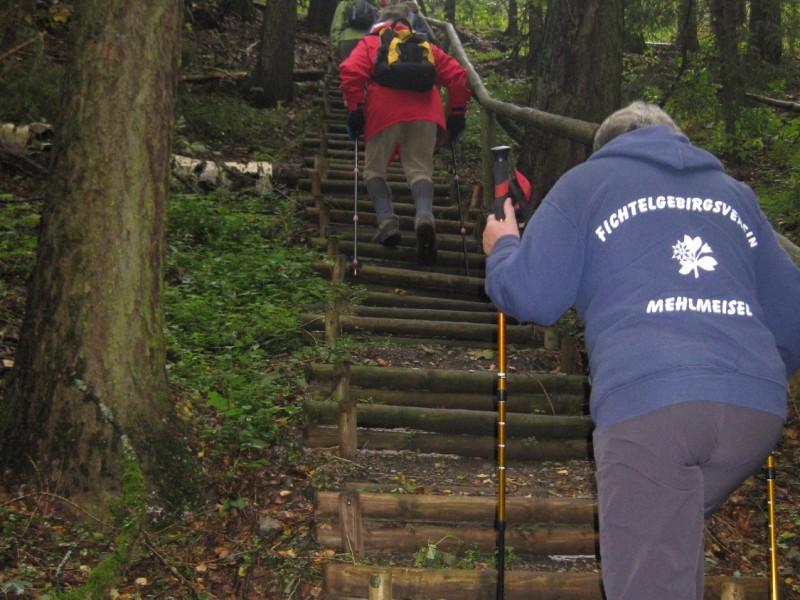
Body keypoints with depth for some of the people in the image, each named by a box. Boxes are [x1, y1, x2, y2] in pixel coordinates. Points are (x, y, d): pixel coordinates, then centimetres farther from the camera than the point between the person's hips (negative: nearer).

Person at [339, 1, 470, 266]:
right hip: (425, 113, 2)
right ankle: (424, 215, -28)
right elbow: (456, 74, 17)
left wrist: (355, 110, 2)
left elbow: (351, 71, 2)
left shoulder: (369, 43, 22)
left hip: (384, 112, -1)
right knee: (420, 169, 1)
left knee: (375, 168, 13)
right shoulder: (425, 46, 28)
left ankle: (387, 219, -9)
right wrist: (457, 112, 19)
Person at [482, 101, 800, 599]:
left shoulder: (587, 181, 16)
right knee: (674, 537, 23)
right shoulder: (734, 191, 28)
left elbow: (531, 297, 8)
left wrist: (503, 249, 29)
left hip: (648, 404, -5)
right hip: (759, 409, 5)